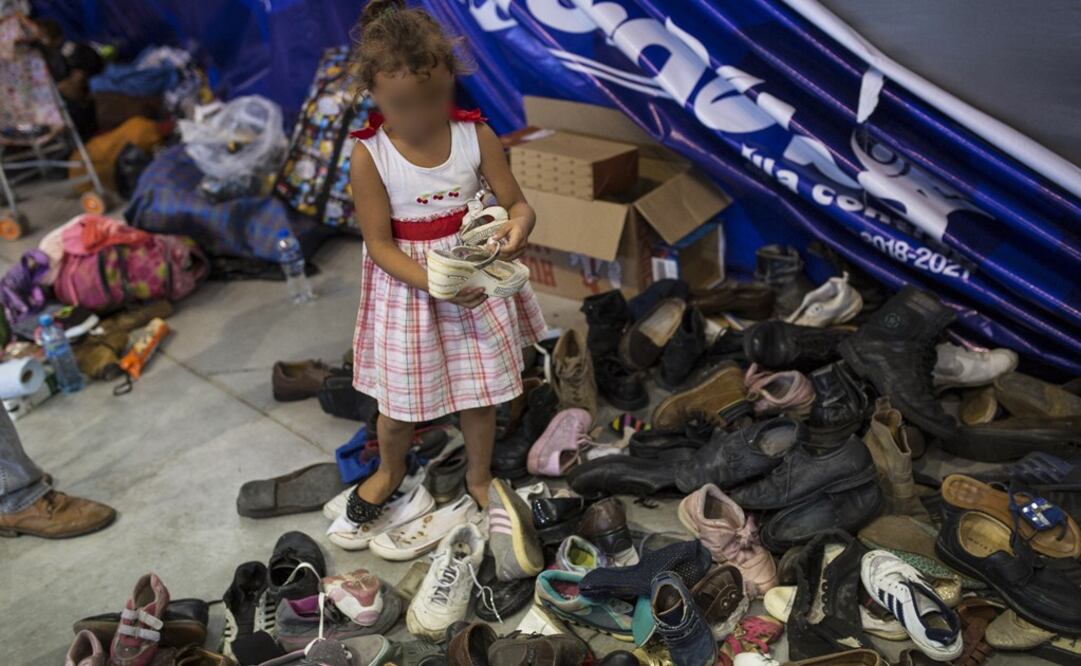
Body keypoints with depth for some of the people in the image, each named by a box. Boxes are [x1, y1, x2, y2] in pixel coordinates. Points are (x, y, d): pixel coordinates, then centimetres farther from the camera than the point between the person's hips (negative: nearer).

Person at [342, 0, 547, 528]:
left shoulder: (476, 136, -12)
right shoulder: (369, 156, -18)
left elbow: (516, 204, -7)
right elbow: (379, 244, -15)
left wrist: (518, 228, -32)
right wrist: (434, 283, -28)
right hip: (408, 286, -1)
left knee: (481, 392, 14)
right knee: (399, 401, 13)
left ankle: (479, 475, 42)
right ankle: (390, 469, 46)